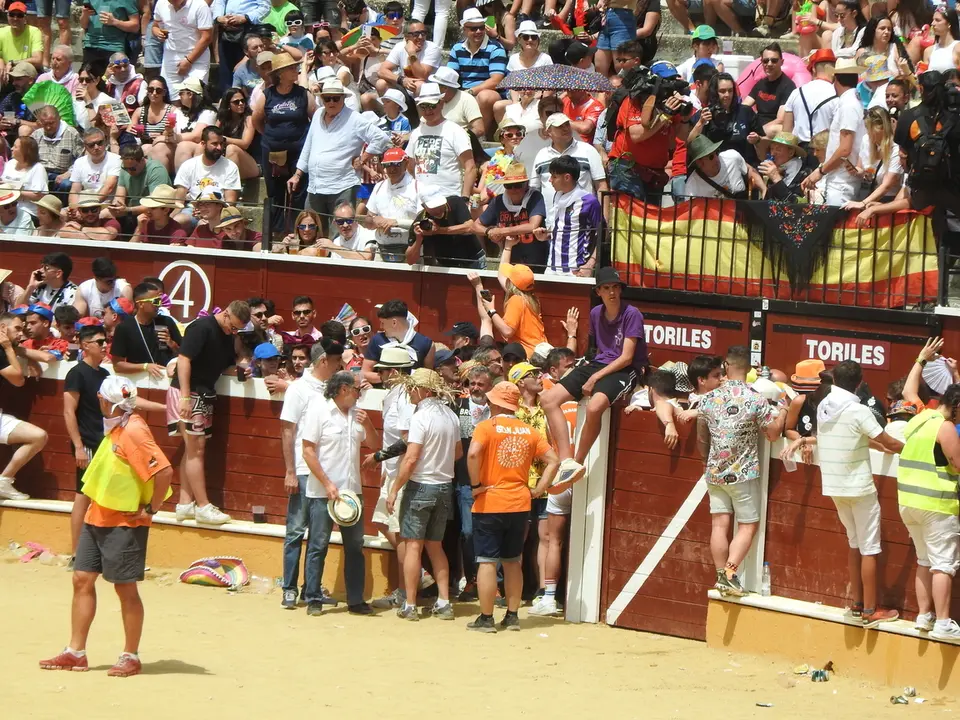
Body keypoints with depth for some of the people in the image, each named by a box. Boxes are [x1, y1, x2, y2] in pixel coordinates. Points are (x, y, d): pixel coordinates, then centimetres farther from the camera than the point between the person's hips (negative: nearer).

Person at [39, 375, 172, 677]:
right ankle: (76, 653, 15)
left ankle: (130, 658, 10)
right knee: (82, 579, 9)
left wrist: (150, 509, -19)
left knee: (125, 587, 0)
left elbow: (164, 471, -28)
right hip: (97, 517, 10)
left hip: (124, 523, -10)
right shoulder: (117, 428, 9)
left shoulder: (133, 431, -21)